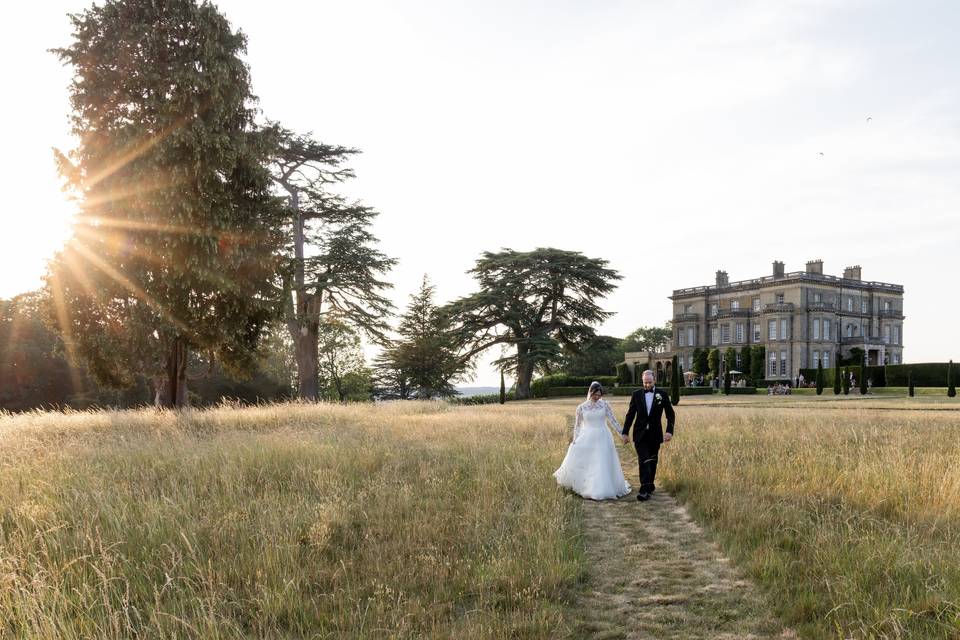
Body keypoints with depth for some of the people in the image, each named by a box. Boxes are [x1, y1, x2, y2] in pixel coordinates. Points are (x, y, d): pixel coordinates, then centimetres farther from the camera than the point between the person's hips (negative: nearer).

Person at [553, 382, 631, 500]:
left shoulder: (604, 405, -1)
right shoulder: (581, 407, -1)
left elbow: (613, 420, 0)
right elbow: (577, 425, 7)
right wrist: (575, 439, 2)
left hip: (602, 438, 0)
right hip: (586, 439, 0)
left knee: (603, 465, 1)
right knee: (579, 463, 3)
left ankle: (601, 490, 12)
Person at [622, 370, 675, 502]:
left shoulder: (663, 395, -1)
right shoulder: (636, 394, 1)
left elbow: (670, 414, 1)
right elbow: (630, 414, 5)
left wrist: (669, 431, -11)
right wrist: (625, 432, 2)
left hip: (655, 435, 1)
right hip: (640, 434, -1)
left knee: (652, 462, 10)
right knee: (644, 461, -11)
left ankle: (649, 487, 23)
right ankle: (646, 489, -15)